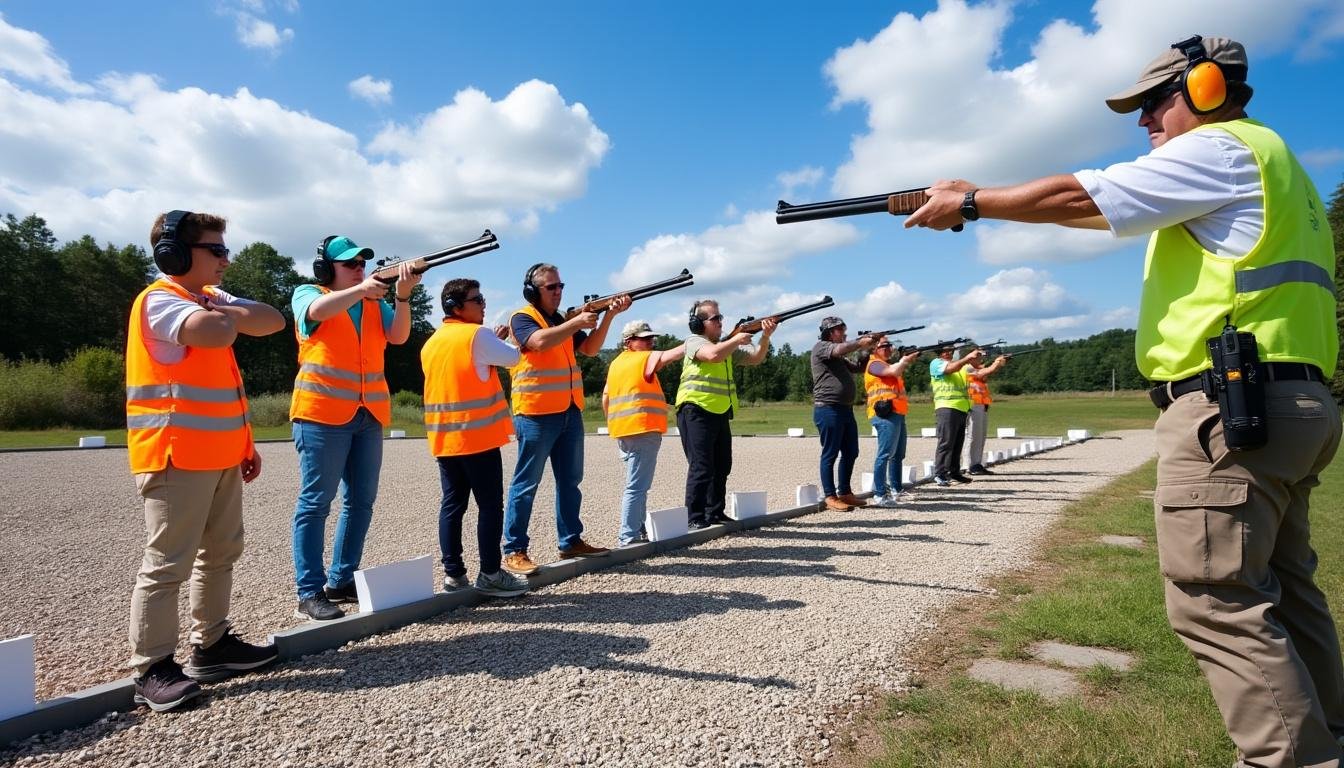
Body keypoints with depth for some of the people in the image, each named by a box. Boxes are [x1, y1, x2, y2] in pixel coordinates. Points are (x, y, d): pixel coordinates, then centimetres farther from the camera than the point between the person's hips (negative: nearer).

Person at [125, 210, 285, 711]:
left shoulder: (210, 296, 17)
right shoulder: (159, 301, -12)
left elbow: (273, 322, 8)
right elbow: (216, 332, -32)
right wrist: (228, 313, -7)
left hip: (220, 455, 9)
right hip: (177, 457, -9)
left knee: (221, 553, 14)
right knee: (167, 563, -3)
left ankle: (211, 646, 25)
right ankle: (151, 670, 6)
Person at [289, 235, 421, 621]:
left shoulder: (374, 302, 15)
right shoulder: (308, 293, 5)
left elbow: (399, 336, -2)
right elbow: (318, 310, -19)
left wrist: (403, 296, -17)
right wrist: (360, 289, -27)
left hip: (369, 416, 6)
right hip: (323, 413, -5)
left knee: (360, 501, 8)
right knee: (315, 502, -3)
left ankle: (342, 582, 20)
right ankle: (309, 593, 2)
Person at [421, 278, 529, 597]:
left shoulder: (432, 343, 14)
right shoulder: (477, 334, -11)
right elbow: (512, 358, -3)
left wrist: (492, 340, 21)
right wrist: (499, 340, 17)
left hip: (444, 439, 8)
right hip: (478, 437, -7)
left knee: (452, 504, 9)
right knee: (490, 505, 0)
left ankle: (453, 572, 12)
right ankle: (490, 573, 4)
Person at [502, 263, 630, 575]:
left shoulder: (564, 321, 18)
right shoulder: (522, 318, -5)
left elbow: (590, 349, 10)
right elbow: (541, 342, -24)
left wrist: (609, 315, -2)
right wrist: (577, 322, -20)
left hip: (570, 412, 8)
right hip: (536, 414, -8)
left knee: (570, 480, 12)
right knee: (526, 483, -3)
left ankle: (570, 541, 22)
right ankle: (514, 551, 4)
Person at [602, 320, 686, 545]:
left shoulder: (616, 363, 18)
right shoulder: (646, 359, -4)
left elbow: (605, 398, 19)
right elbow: (674, 354, -15)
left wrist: (614, 423, 25)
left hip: (623, 432, 9)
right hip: (643, 430, -9)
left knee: (636, 483, 18)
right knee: (637, 486, -7)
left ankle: (637, 530, 23)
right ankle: (628, 536, -7)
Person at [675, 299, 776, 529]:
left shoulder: (728, 344, 16)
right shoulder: (694, 341, -6)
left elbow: (756, 358, 7)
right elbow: (713, 354, -27)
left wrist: (765, 336, -9)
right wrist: (737, 340, -15)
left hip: (720, 414, 8)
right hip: (696, 412, -8)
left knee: (722, 466, 14)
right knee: (701, 467, -8)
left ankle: (715, 513, 26)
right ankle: (695, 519, -2)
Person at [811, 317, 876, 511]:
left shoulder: (840, 358, 24)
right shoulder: (820, 346, -3)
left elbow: (858, 368, 25)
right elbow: (840, 349, -21)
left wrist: (869, 350, 11)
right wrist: (861, 342, -10)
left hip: (846, 410, 9)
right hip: (828, 409, -9)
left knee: (851, 453, 11)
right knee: (830, 454, -4)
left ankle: (845, 493, 21)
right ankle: (830, 497, 1)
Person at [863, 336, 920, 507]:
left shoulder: (888, 364, 25)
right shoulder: (874, 364, -6)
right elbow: (894, 371, -20)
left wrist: (906, 361, 11)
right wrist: (905, 359, -4)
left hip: (897, 414, 10)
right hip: (886, 414, -10)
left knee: (898, 454, 15)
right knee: (885, 454, -14)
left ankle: (896, 489, 23)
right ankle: (879, 495, -14)